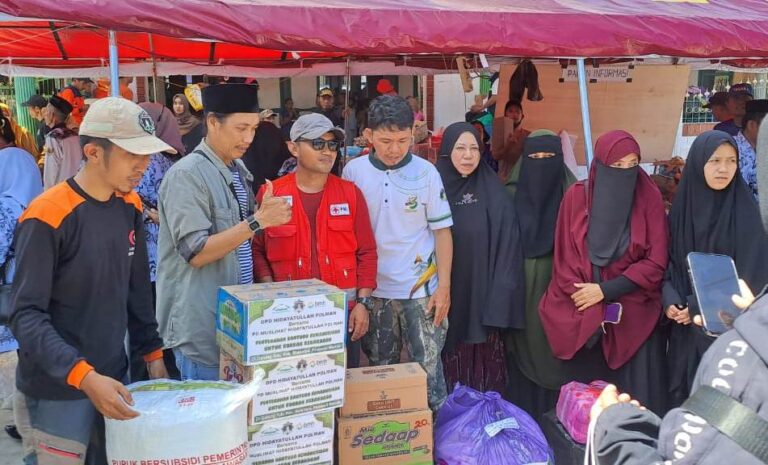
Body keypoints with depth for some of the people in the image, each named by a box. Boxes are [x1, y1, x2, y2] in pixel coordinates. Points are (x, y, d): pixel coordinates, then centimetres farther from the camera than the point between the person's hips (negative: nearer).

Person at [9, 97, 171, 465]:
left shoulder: (130, 207, 2)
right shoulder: (48, 218, -18)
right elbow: (25, 315, -20)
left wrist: (151, 351, 9)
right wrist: (83, 376, -28)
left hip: (114, 379, 6)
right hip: (57, 393, -6)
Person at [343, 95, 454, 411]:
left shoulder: (426, 172, -5)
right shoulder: (353, 172, -2)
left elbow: (441, 230, -1)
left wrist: (444, 286, -5)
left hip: (420, 290, -2)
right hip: (373, 289, 2)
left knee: (428, 368, 3)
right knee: (379, 370, 14)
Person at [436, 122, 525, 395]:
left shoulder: (493, 195, 1)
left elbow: (506, 248, -3)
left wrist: (498, 300, -11)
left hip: (481, 297, -1)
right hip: (444, 298, 1)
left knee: (482, 361, 1)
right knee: (449, 361, 3)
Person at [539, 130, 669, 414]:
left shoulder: (649, 198, -4)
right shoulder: (576, 196, -3)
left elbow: (656, 261, -6)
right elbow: (564, 257, -1)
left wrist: (606, 290, -13)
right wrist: (591, 311, -9)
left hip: (635, 316, 0)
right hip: (582, 314, 1)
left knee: (636, 398, -1)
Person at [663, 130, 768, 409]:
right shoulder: (682, 206, 2)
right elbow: (669, 260, 6)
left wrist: (699, 306, -14)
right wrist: (670, 299, -12)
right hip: (684, 324, 3)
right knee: (683, 390, 10)